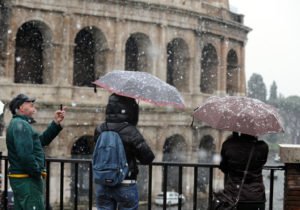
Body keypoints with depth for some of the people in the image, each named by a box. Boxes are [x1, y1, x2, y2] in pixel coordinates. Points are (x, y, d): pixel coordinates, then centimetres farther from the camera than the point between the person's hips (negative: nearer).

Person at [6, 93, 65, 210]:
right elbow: (25, 154, -26)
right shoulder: (21, 125, -15)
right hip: (27, 180, -11)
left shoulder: (18, 124, 18)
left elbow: (41, 140, 20)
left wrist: (56, 123, 13)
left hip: (20, 179, 11)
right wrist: (38, 172, -15)